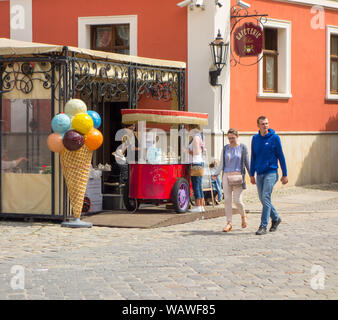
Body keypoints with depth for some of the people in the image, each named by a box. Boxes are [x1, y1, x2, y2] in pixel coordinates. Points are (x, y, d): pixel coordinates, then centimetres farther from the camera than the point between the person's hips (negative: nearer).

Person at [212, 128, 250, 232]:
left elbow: (247, 163, 6)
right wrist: (215, 174, 1)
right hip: (227, 176, 3)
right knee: (227, 200, -3)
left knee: (237, 200, -8)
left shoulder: (242, 148, 4)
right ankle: (229, 223, 1)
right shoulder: (225, 148, 12)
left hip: (238, 177, -3)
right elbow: (221, 164, 13)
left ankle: (243, 216, 21)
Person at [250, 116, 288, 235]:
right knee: (263, 199, 9)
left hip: (271, 172, -5)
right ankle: (275, 218, 30)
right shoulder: (255, 138, 8)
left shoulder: (275, 138, -4)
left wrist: (285, 174, -1)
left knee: (266, 198, -13)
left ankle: (263, 226, -10)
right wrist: (252, 174, 12)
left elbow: (281, 156, -1)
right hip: (259, 173, 5)